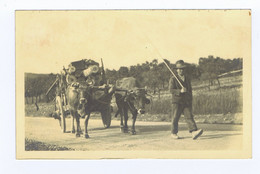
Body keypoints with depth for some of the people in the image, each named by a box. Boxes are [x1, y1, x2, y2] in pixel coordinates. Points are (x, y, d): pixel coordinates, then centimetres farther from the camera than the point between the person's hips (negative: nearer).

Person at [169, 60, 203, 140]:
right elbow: (171, 90, -12)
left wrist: (190, 102, 21)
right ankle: (174, 133, 16)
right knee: (175, 117, 2)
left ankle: (194, 132, -22)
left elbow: (190, 90, 23)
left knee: (189, 116, -9)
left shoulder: (187, 79, 16)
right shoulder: (173, 79, 0)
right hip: (177, 101, -4)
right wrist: (180, 91, -26)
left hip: (187, 102, 4)